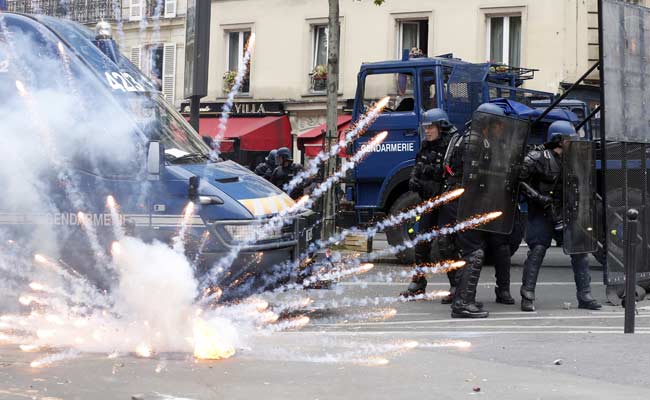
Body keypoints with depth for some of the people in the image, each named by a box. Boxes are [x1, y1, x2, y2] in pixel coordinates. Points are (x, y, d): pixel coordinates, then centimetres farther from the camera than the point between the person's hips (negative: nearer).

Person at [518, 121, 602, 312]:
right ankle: (527, 296, -8)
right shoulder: (538, 159, -12)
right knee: (537, 249, -15)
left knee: (580, 250, 2)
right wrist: (538, 197, -21)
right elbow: (518, 180, -16)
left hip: (564, 213, 6)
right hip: (541, 213, -6)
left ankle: (584, 296, 9)